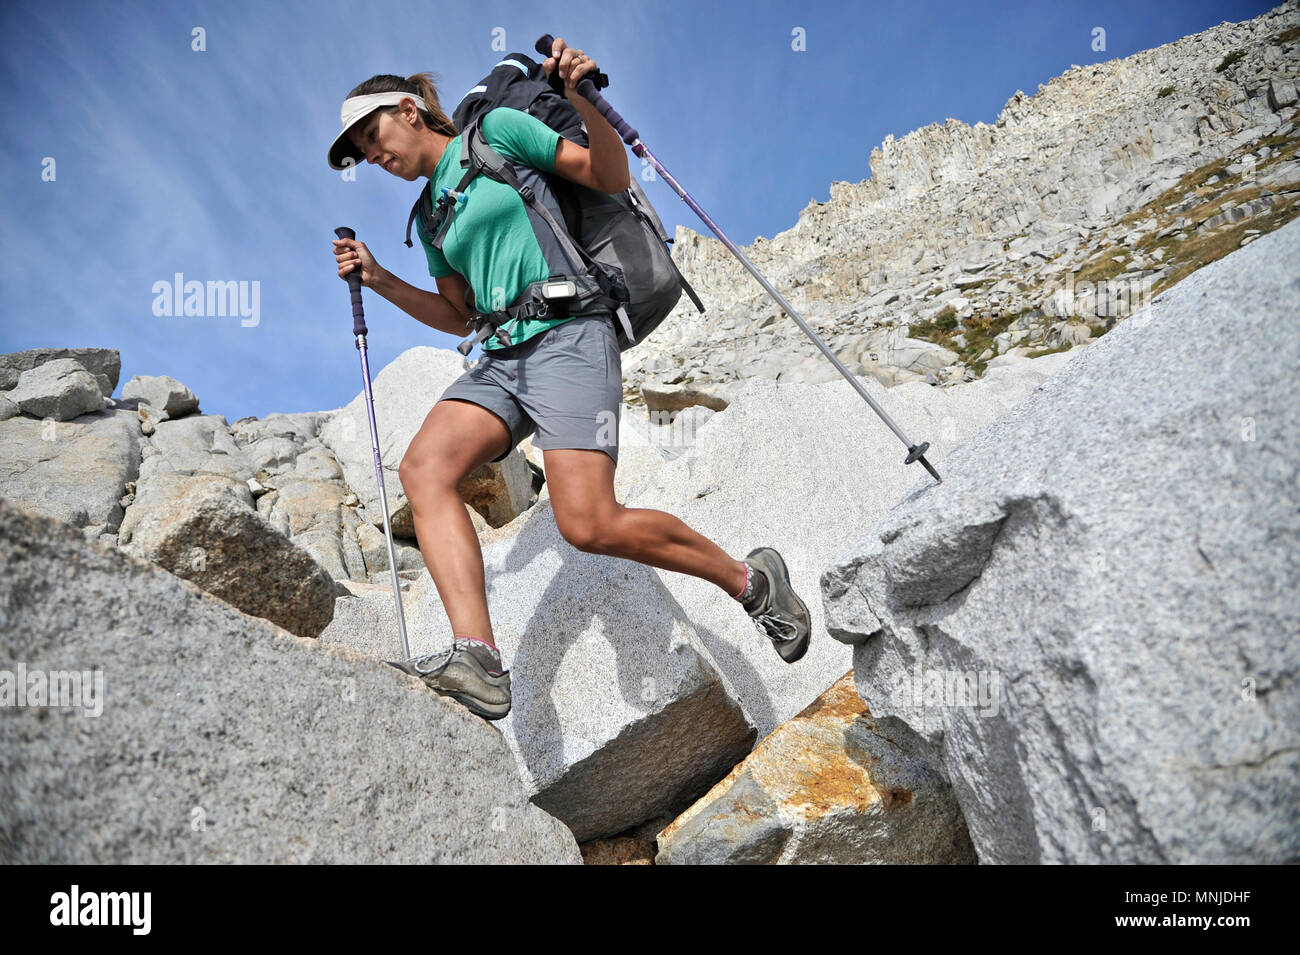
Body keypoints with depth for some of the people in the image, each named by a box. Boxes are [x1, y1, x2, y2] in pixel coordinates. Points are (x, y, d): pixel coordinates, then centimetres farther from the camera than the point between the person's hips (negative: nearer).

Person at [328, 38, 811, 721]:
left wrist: (582, 97, -13)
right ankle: (477, 660, -30)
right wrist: (380, 281, 17)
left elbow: (612, 179, 2)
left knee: (590, 525, -20)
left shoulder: (496, 132, 7)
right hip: (500, 360, 7)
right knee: (423, 468, -21)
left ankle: (749, 579, 2)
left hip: (567, 337, -7)